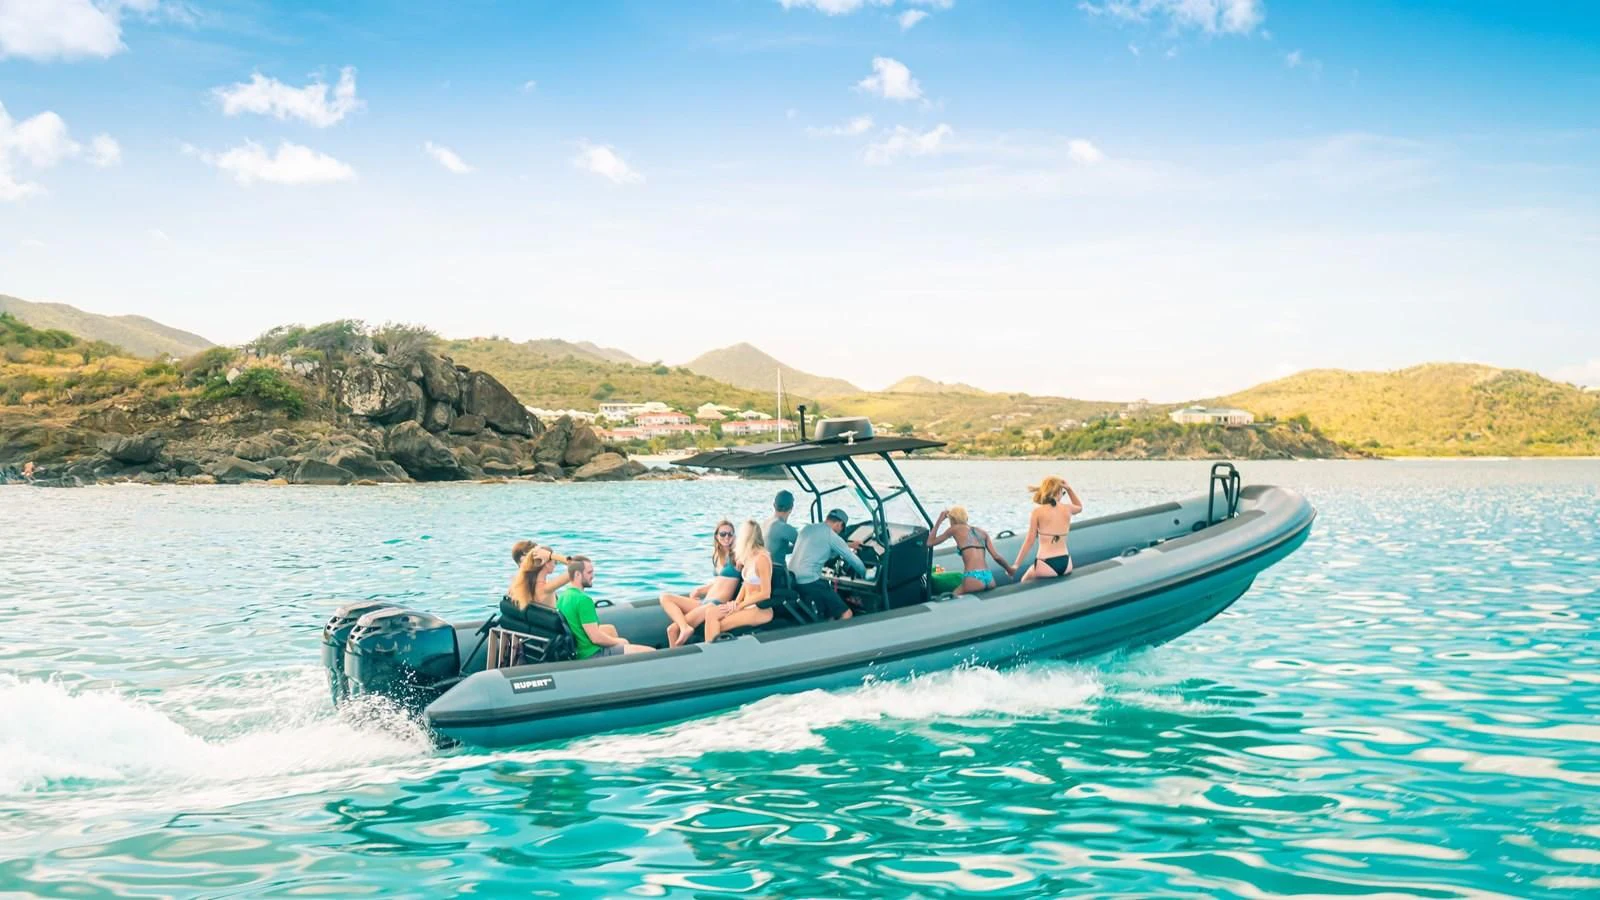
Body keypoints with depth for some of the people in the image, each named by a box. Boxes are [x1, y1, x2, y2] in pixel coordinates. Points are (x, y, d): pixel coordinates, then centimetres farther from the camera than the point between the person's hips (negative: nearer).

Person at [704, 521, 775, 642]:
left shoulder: (761, 558, -14)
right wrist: (736, 602, -2)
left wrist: (739, 605, -12)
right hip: (747, 606, 8)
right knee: (711, 614, -14)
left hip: (761, 610, -8)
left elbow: (765, 593, -17)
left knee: (719, 626, -21)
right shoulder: (750, 556, 13)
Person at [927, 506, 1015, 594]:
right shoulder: (982, 532, 19)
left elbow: (930, 542, 16)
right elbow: (997, 556, 11)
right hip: (989, 579, 5)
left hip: (973, 579, -5)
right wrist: (1010, 570, 26)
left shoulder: (955, 529, 9)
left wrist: (938, 521, 23)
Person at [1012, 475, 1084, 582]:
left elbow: (1030, 541, -6)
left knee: (1025, 582, 25)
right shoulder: (1067, 509, 4)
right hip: (1066, 564, 4)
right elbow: (1080, 507, 30)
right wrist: (1069, 489, 15)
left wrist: (1016, 564, 0)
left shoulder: (1038, 512, -6)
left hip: (1046, 565, -4)